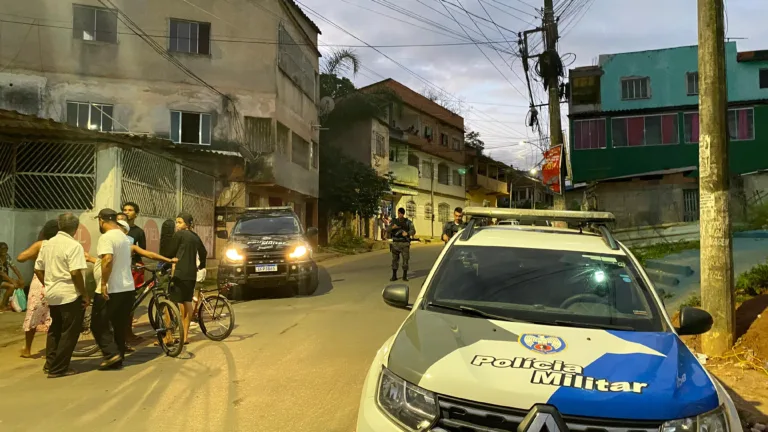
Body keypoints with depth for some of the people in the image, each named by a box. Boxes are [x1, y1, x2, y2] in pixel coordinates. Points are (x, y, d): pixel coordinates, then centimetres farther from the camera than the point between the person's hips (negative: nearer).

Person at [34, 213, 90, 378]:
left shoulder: (47, 244, 9)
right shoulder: (74, 245, -16)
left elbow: (38, 269, 12)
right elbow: (75, 273, -22)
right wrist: (85, 294, -15)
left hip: (52, 294, 8)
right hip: (70, 295, -8)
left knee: (55, 329, 21)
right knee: (69, 332, 1)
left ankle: (50, 364, 27)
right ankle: (58, 369, 4)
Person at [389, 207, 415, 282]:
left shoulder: (408, 222, 1)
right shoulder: (394, 221, 8)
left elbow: (413, 231, -10)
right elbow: (388, 230, 0)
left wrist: (407, 233, -31)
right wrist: (392, 227, -23)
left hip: (405, 243, -1)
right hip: (395, 243, 2)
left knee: (405, 259, -2)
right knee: (395, 259, 1)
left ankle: (405, 276, 9)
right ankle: (394, 276, 9)